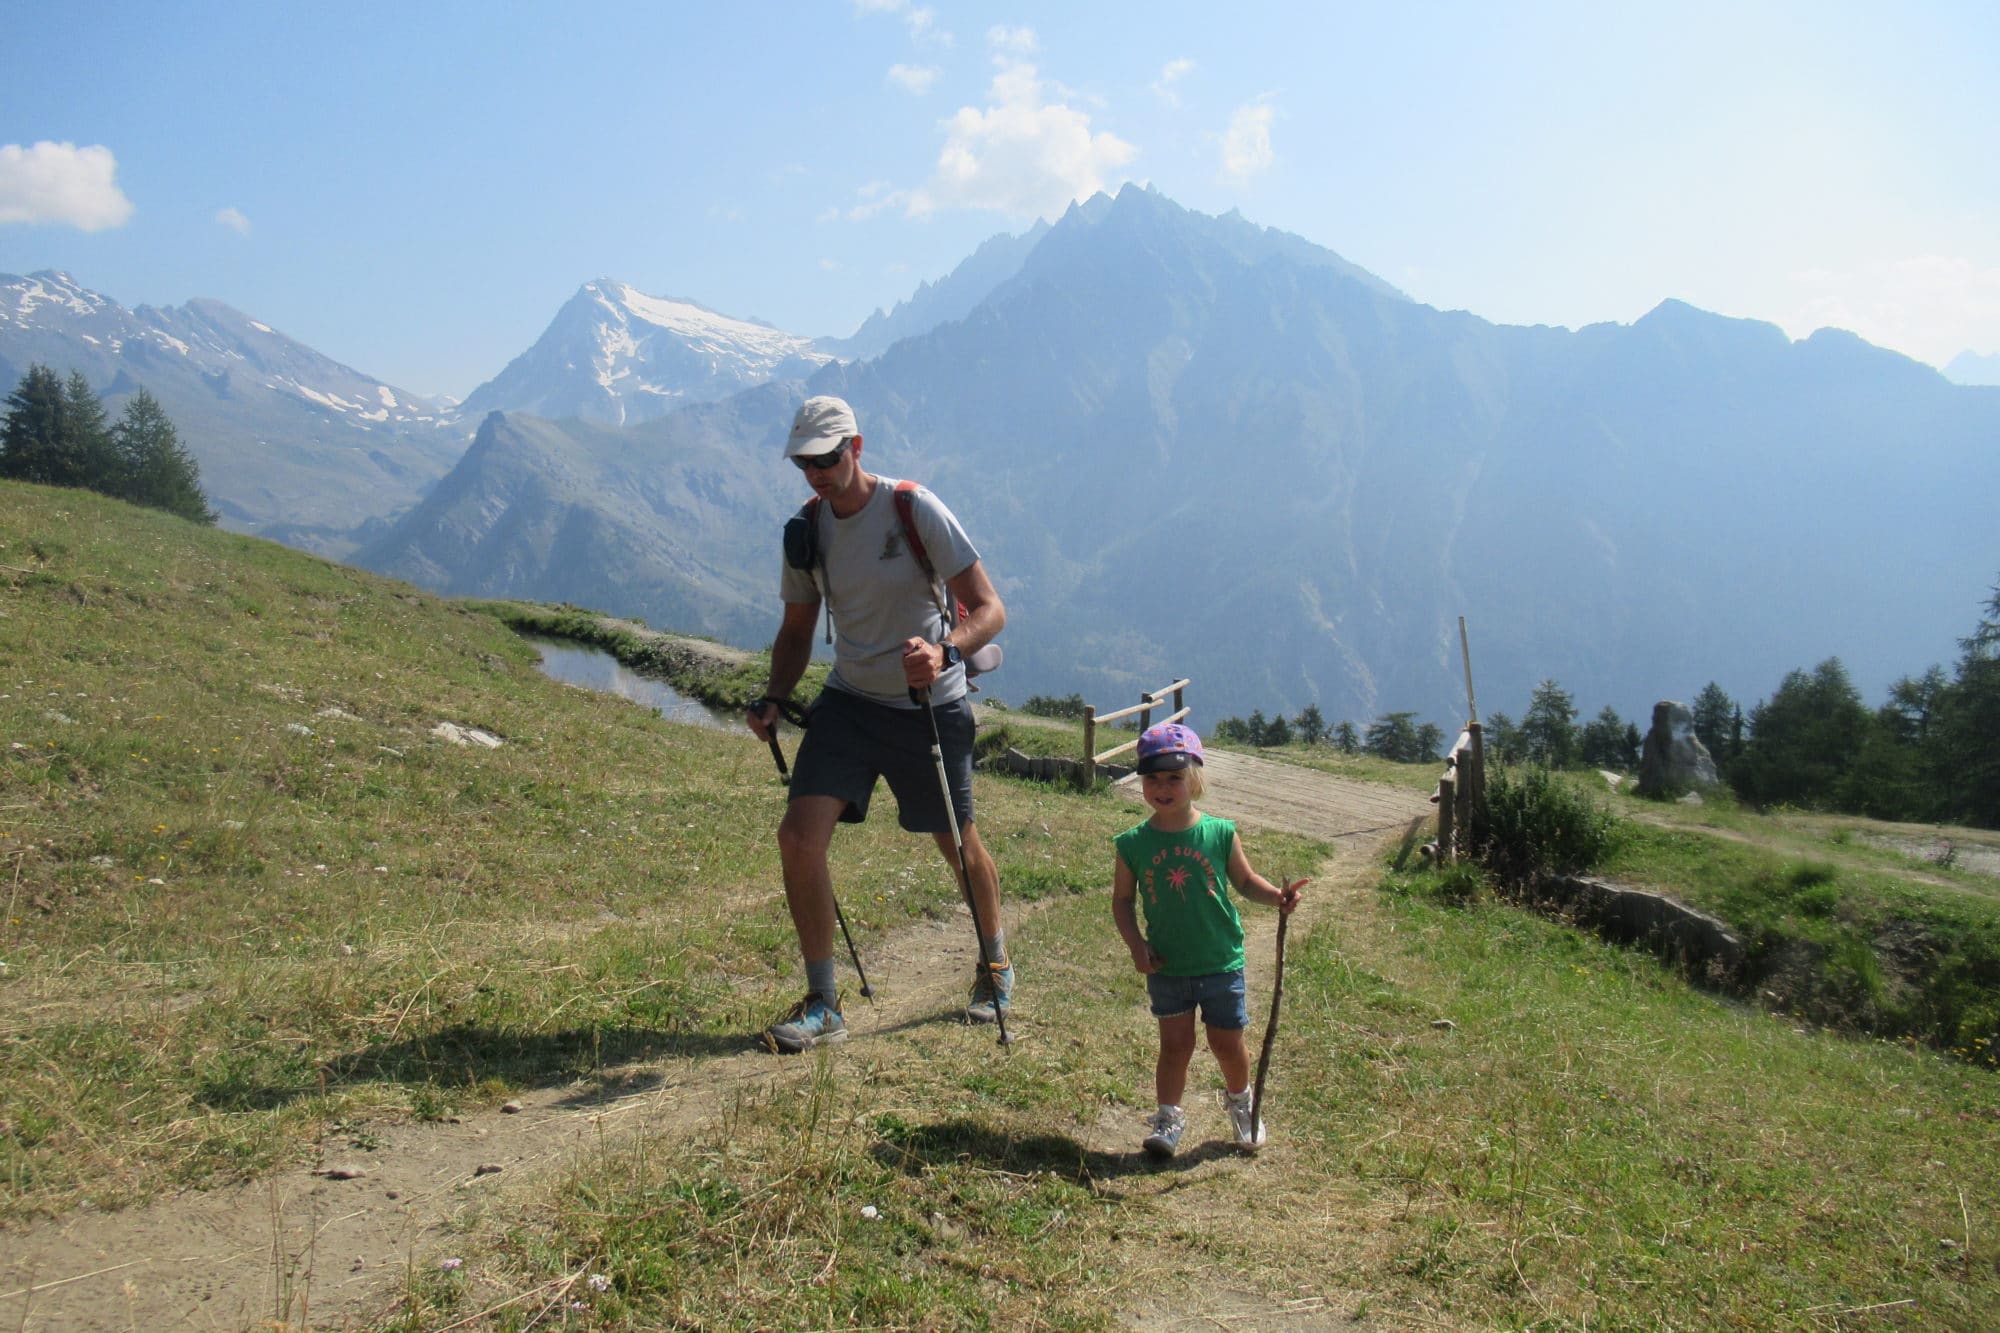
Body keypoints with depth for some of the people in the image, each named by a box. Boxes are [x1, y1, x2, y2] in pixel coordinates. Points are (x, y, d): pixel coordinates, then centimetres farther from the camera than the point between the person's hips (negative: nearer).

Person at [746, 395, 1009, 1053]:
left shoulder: (915, 509, -16)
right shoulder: (805, 529, -1)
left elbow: (989, 609, -18)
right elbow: (796, 631, 10)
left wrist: (945, 651, -38)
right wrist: (774, 699, -7)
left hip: (930, 708, -3)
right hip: (849, 701, 4)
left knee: (959, 844, 10)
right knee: (798, 836, -12)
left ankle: (995, 965, 40)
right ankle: (823, 1004, 3)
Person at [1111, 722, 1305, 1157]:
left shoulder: (1219, 833, -8)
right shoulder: (1133, 844, -7)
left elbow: (1246, 881, 4)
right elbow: (1122, 900, 2)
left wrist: (1276, 896, -15)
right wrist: (1137, 946, -11)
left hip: (1221, 963, 0)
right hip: (1166, 968, 0)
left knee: (1228, 1045, 12)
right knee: (1175, 1045, 4)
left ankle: (1240, 1101, 39)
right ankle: (1168, 1116, 22)